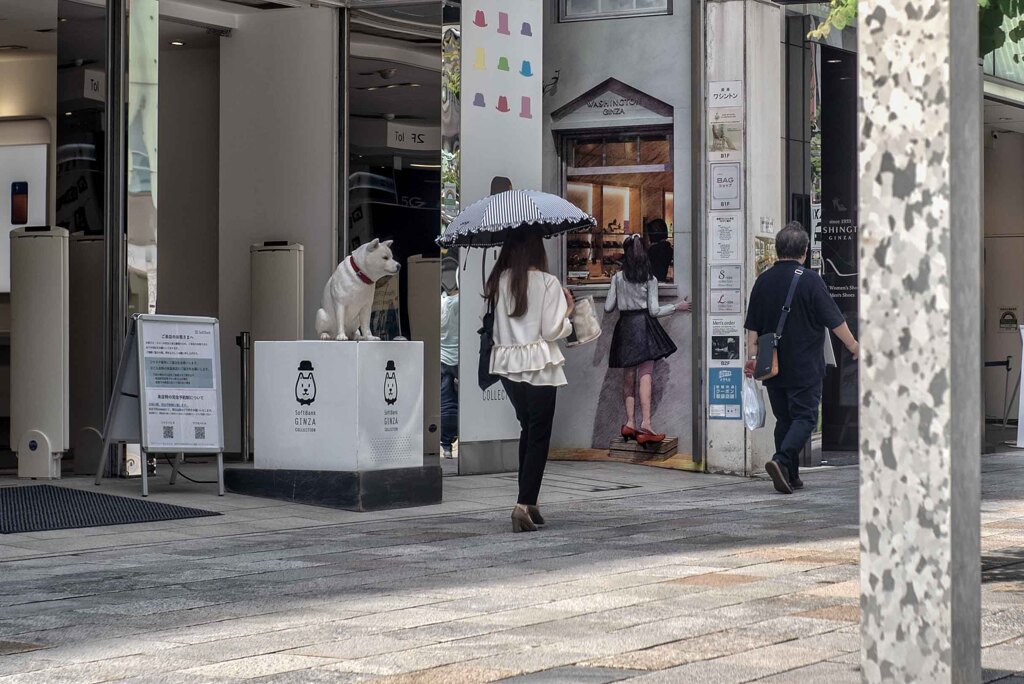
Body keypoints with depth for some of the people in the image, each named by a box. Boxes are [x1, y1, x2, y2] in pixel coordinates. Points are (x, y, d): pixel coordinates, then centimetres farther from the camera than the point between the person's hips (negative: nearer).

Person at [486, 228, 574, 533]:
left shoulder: (498, 282, 3)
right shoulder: (547, 283, -10)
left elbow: (494, 322, 6)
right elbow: (553, 331, -11)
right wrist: (567, 312, 9)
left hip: (507, 365, 5)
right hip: (539, 365, -5)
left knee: (528, 429, 19)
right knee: (539, 436, -1)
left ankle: (528, 502, 20)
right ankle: (524, 504, -14)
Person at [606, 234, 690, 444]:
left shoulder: (617, 278, 3)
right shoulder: (650, 280, -3)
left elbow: (608, 307, 5)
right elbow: (654, 310, -4)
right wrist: (677, 307, 9)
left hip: (625, 326, 3)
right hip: (644, 326, -3)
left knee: (629, 376, 9)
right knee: (645, 374, -11)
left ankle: (630, 422, 4)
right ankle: (645, 422, -23)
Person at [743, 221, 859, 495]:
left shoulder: (763, 281, 4)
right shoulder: (810, 280, -11)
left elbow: (752, 327, 8)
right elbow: (834, 320, -7)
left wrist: (752, 357, 17)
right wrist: (854, 346, 6)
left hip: (773, 367, 5)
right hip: (805, 368, -5)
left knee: (784, 419, 12)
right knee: (804, 417, -1)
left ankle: (790, 476, 13)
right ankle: (781, 461, -21)